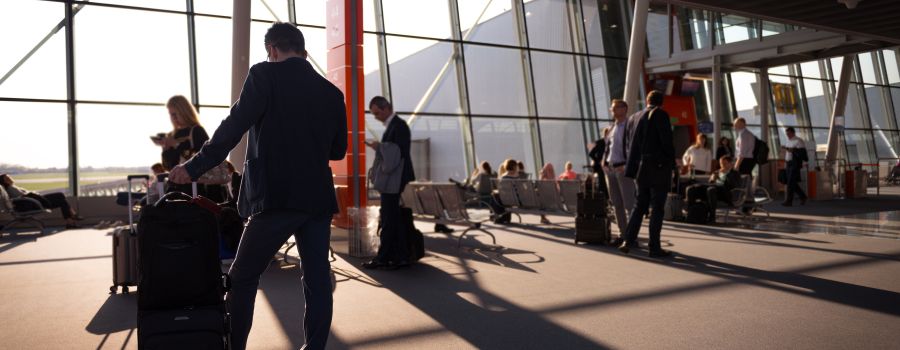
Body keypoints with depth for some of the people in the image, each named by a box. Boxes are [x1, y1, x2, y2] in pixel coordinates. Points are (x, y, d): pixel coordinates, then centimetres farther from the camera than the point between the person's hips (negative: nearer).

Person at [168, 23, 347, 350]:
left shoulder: (264, 75, -3)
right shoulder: (331, 92, 10)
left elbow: (233, 127, -9)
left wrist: (194, 167, -1)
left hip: (277, 197, -4)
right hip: (318, 197, 4)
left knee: (242, 278, 9)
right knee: (318, 279, 6)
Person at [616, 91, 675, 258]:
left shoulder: (638, 116, 11)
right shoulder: (660, 114, -7)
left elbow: (634, 144, 12)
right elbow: (666, 141, -13)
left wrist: (633, 169, 14)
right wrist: (672, 164, -4)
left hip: (642, 168, 6)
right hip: (659, 167, -6)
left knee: (640, 205, 13)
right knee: (657, 207, 0)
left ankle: (628, 240, 5)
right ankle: (654, 247, 3)